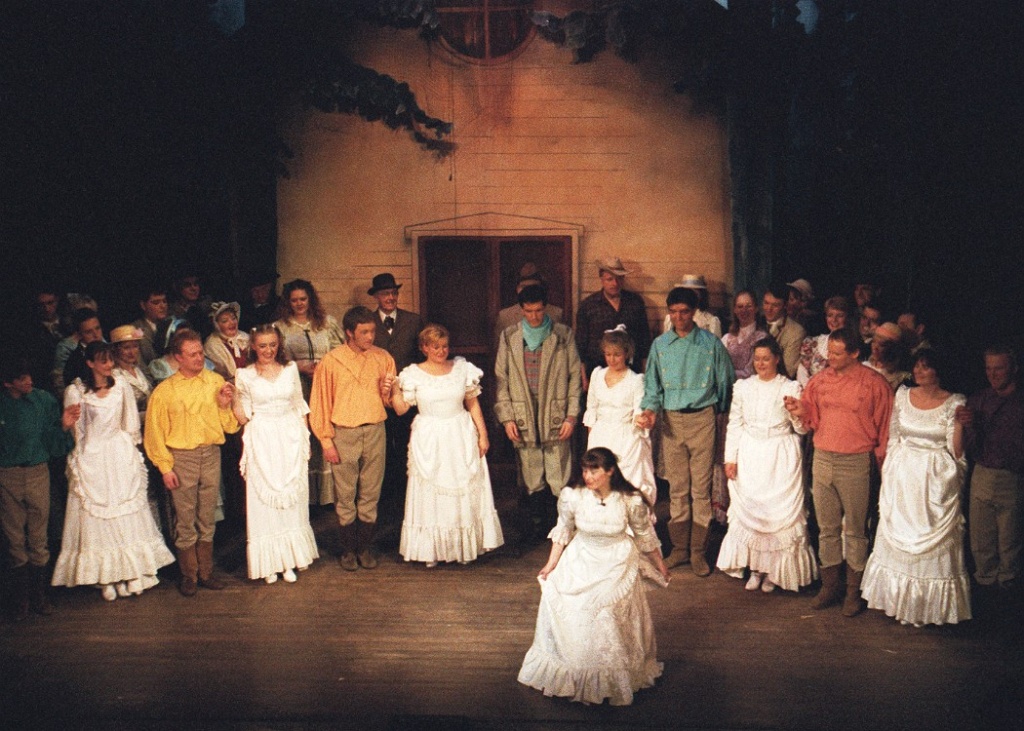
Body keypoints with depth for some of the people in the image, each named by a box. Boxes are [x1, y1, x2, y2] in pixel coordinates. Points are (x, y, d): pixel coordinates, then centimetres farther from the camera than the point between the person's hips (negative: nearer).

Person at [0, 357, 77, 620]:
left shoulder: (44, 400, -3)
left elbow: (55, 445, -2)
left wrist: (64, 426, -18)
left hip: (38, 472, 1)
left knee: (38, 538, 9)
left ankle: (38, 593, 23)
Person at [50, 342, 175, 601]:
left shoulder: (122, 388, 2)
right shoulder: (75, 392, -7)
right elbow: (73, 431, -3)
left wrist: (130, 454, 7)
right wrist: (75, 465, -3)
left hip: (121, 458, 3)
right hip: (91, 461, -3)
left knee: (128, 517, 7)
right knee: (96, 519, 3)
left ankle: (131, 573, 17)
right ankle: (105, 578, 12)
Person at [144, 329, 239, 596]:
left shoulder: (216, 382, 3)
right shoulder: (164, 390, -4)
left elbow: (230, 425, 7)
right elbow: (155, 432, -1)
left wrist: (224, 406, -12)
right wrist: (165, 468, -5)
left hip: (211, 454, 3)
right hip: (181, 458, -3)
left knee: (207, 519, 11)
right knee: (185, 521, 4)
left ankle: (206, 571, 23)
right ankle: (188, 575, 17)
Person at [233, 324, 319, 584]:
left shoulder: (290, 369, 6)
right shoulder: (244, 375, 1)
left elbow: (300, 406, 11)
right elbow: (243, 417, 3)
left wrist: (305, 437, 6)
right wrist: (233, 400, -14)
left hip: (290, 439, 2)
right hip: (261, 442, -2)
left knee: (292, 502, 6)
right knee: (263, 501, 1)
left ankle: (289, 561, 16)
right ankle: (268, 563, 9)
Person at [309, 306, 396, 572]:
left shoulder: (383, 358, 4)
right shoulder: (331, 361, -4)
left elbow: (391, 401, 13)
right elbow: (320, 403, 0)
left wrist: (387, 392, -11)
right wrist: (326, 440, -4)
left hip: (375, 432, 2)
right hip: (343, 433, -2)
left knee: (370, 494, 8)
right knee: (345, 495, 5)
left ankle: (366, 547, 20)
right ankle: (349, 549, 17)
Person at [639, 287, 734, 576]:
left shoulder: (711, 343, -2)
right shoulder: (660, 345, 5)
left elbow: (725, 382, 6)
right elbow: (653, 385, 8)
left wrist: (720, 410, 11)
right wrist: (650, 409, -8)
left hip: (702, 419, -2)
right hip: (671, 420, 2)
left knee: (701, 487, 0)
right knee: (677, 488, 8)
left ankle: (698, 551, 9)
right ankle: (680, 547, 19)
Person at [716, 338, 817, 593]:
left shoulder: (791, 388, -1)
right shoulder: (743, 386, 6)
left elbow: (802, 429, 1)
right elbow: (734, 424, 8)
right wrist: (730, 458, 2)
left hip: (780, 456, -2)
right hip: (749, 455, 3)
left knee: (779, 511, -1)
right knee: (747, 510, 3)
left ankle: (773, 571, 12)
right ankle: (755, 568, 15)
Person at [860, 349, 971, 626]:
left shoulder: (955, 403, -6)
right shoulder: (902, 395, 4)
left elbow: (956, 451, -7)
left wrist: (961, 423, -21)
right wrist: (887, 471, 8)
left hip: (936, 479, -3)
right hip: (901, 476, 4)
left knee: (935, 541, 2)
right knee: (897, 538, 9)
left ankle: (931, 605, 15)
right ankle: (898, 599, 24)